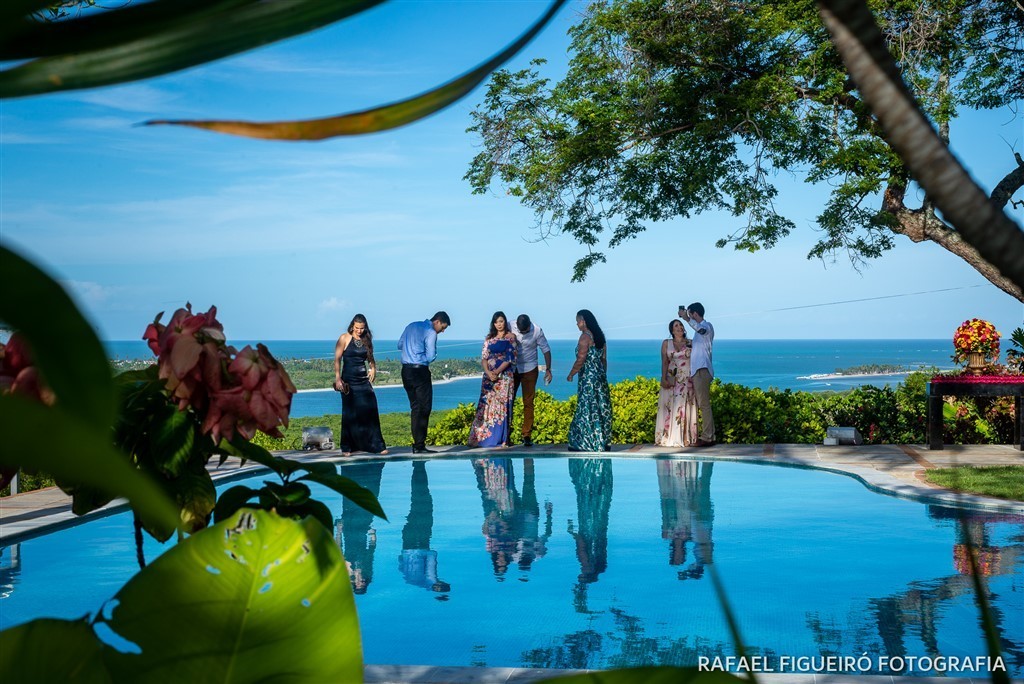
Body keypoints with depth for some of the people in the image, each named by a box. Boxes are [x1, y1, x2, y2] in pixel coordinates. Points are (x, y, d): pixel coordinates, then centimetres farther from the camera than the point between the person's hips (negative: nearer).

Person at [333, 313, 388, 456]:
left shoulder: (366, 340, 10)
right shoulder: (344, 338, -3)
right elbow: (337, 360, -7)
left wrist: (373, 369, 4)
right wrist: (337, 378, -15)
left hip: (364, 380, 4)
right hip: (349, 381, -4)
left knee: (370, 411, -3)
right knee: (350, 414, 1)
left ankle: (377, 445, 1)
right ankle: (347, 447, 11)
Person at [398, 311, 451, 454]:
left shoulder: (411, 326, 15)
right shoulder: (431, 333, -9)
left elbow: (400, 345, 20)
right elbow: (431, 357, -13)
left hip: (406, 371, 8)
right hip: (420, 371, -8)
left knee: (415, 407, 13)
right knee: (424, 408, -3)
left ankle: (417, 443, 12)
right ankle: (419, 446, -6)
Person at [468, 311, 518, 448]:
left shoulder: (510, 337, 2)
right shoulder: (489, 338, 13)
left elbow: (510, 358, -6)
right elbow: (483, 357, 6)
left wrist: (496, 372, -14)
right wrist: (488, 372, -11)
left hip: (504, 376, -3)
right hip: (488, 376, 3)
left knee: (502, 406, -4)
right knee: (485, 405, 1)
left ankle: (502, 439, -1)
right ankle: (478, 437, 2)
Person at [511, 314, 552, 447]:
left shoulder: (537, 331, -16)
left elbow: (546, 349, -6)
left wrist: (548, 369, -10)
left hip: (529, 370, -1)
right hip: (511, 369, 1)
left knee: (528, 403, 0)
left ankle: (527, 435, 3)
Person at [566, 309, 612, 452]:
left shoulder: (585, 336, -14)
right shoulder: (599, 336, 12)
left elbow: (580, 360, -18)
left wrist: (571, 375, -6)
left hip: (588, 377, -8)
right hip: (600, 377, 8)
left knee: (587, 409, -3)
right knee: (601, 409, 11)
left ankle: (586, 444, 1)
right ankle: (604, 442, 16)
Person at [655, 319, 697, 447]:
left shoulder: (691, 343, 9)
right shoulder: (666, 343, 9)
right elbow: (664, 363, 2)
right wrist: (664, 379, -9)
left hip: (688, 380, 0)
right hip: (672, 380, 0)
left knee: (686, 408, -4)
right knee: (670, 408, -3)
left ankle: (686, 438, -2)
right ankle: (668, 438, -1)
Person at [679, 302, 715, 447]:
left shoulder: (707, 325, -6)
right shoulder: (700, 327, 22)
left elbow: (701, 329, -32)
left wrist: (687, 318, -42)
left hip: (702, 370, -10)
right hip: (698, 370, 10)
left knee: (704, 404, -11)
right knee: (703, 404, 9)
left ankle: (707, 437, -12)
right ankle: (709, 436, 11)